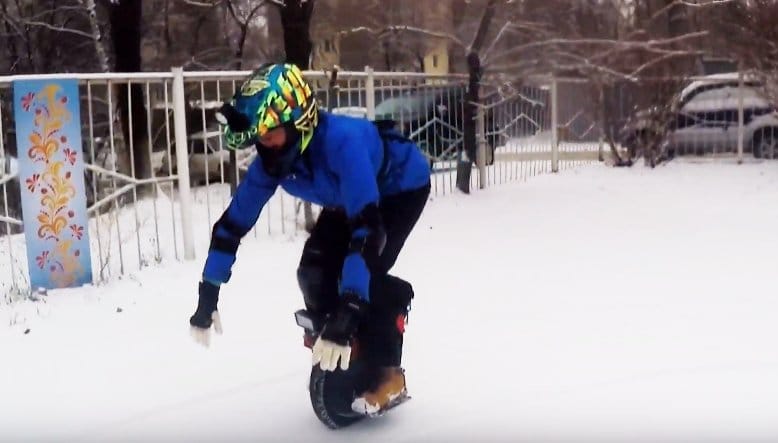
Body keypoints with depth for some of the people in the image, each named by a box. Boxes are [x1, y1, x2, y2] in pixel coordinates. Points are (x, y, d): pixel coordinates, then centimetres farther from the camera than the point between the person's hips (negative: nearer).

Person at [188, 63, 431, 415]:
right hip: (349, 198, 7)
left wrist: (347, 311, -56)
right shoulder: (271, 160, -22)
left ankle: (388, 373, -4)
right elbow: (233, 222, -13)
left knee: (367, 274, -23)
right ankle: (334, 355, 16)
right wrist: (207, 295, -14)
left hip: (403, 187, -7)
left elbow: (365, 226, -50)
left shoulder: (342, 141, -43)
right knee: (314, 274, -8)